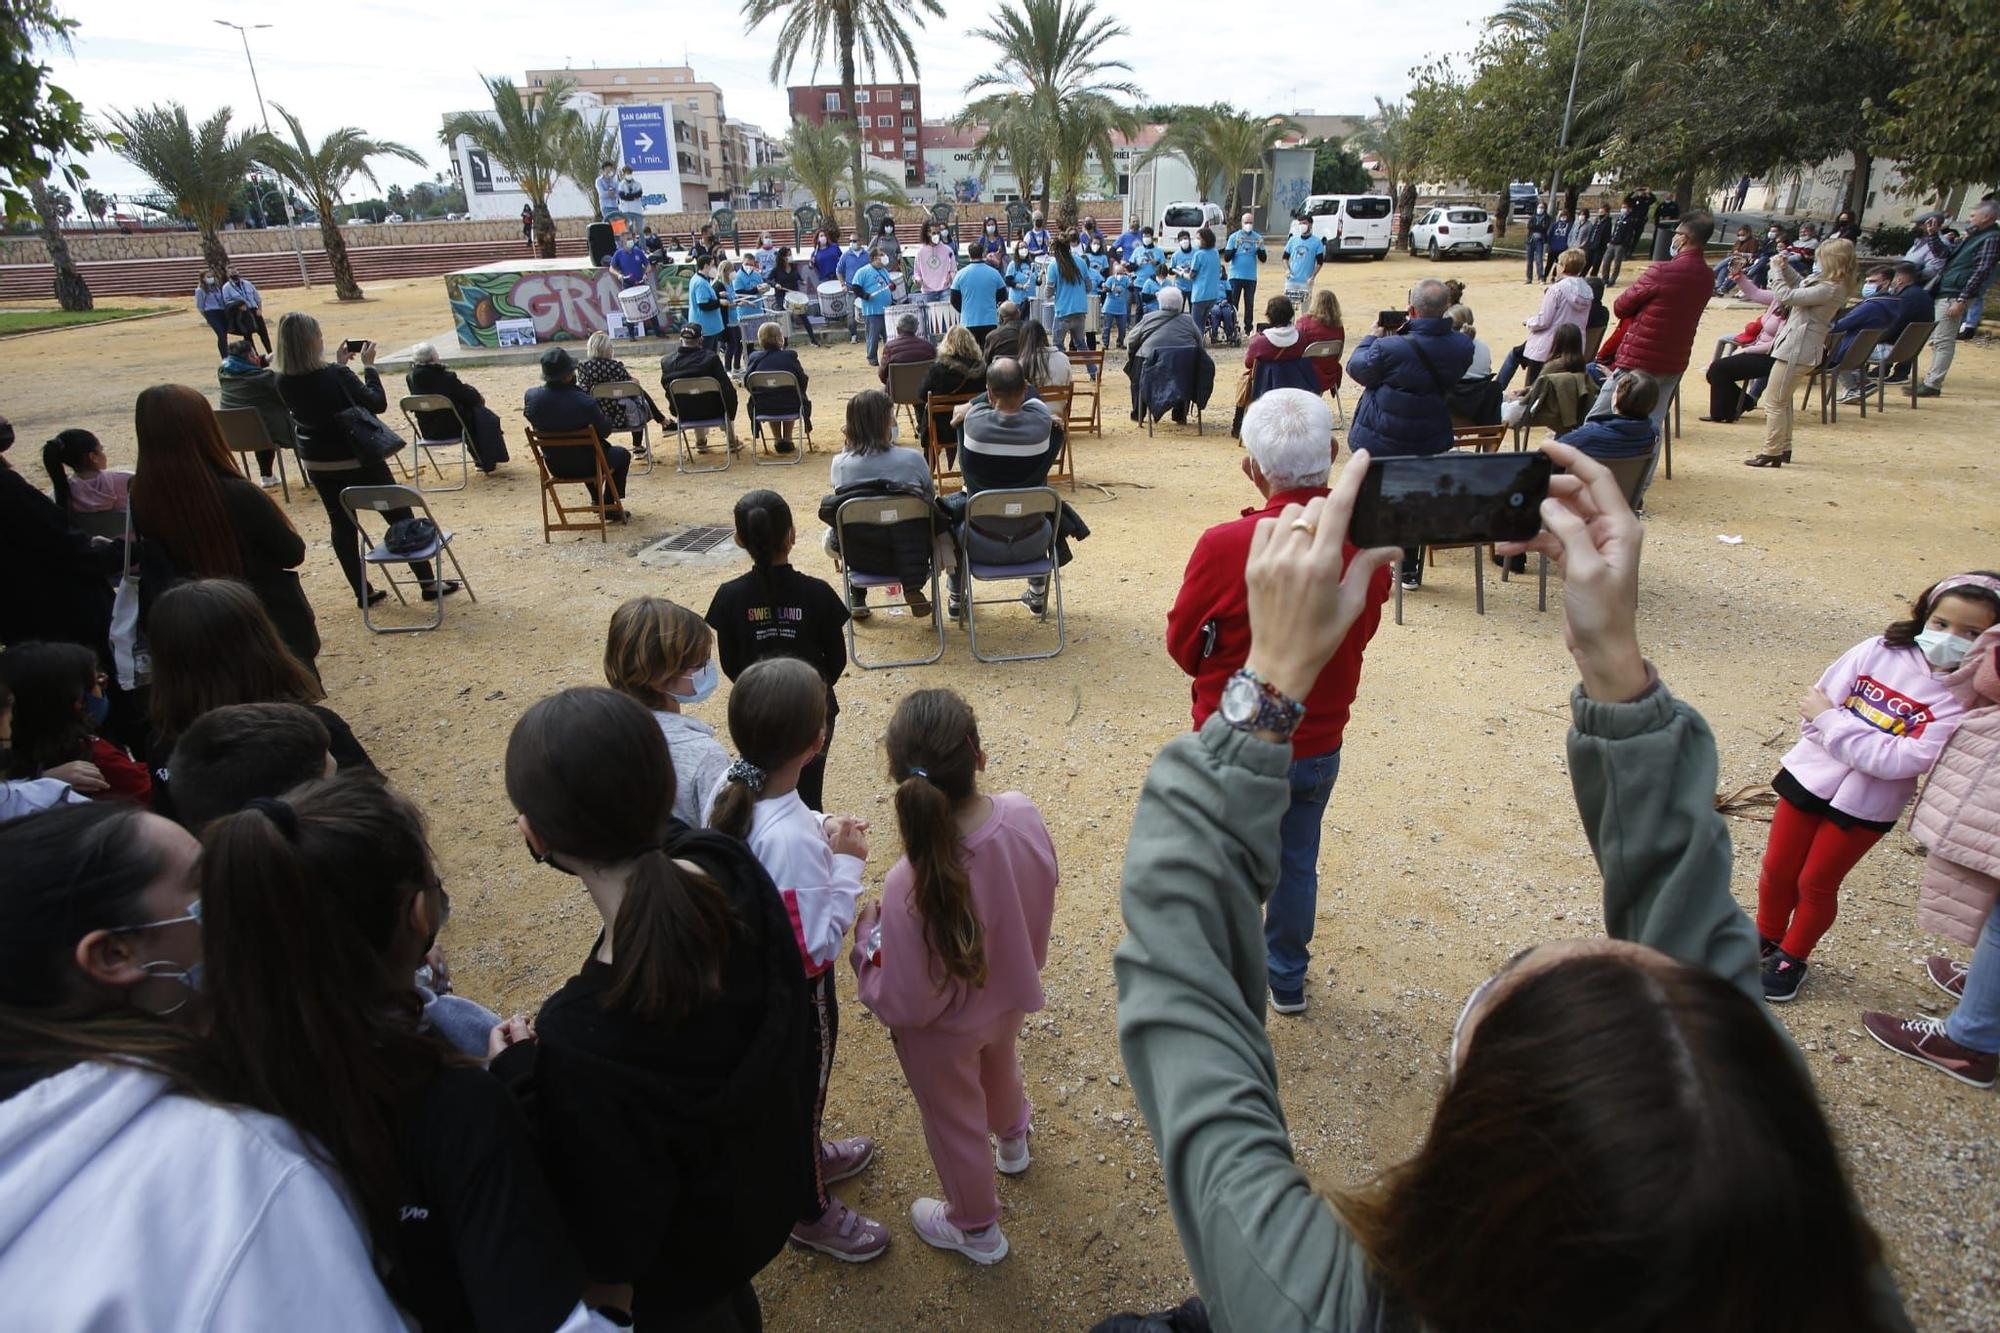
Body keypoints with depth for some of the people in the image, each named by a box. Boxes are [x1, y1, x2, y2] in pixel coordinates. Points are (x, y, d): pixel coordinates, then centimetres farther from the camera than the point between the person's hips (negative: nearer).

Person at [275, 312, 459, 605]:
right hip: (357, 459, -5)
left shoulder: (284, 382, -5)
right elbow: (378, 403, -12)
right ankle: (428, 583, 9)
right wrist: (368, 366, -4)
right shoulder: (335, 376, -22)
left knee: (341, 524, 14)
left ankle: (363, 592, 18)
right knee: (400, 517, 6)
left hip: (317, 464, 5)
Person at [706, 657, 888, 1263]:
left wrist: (821, 827, -9)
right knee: (804, 1084, 20)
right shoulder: (791, 840, -40)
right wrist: (847, 863, -26)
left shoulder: (732, 789, -16)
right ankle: (811, 1212, 47)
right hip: (797, 989, -7)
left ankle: (803, 1155, 61)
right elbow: (817, 946, -32)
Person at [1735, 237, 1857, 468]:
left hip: (1797, 349, -11)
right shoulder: (1827, 282, 7)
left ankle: (1771, 453, 1)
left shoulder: (1830, 289, -22)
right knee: (1782, 400, 21)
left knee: (1773, 401, -4)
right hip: (1797, 346, 11)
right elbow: (1801, 286, 24)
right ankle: (1784, 448, 30)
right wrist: (1785, 268, 9)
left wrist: (1776, 271, -11)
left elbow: (1785, 296, -24)